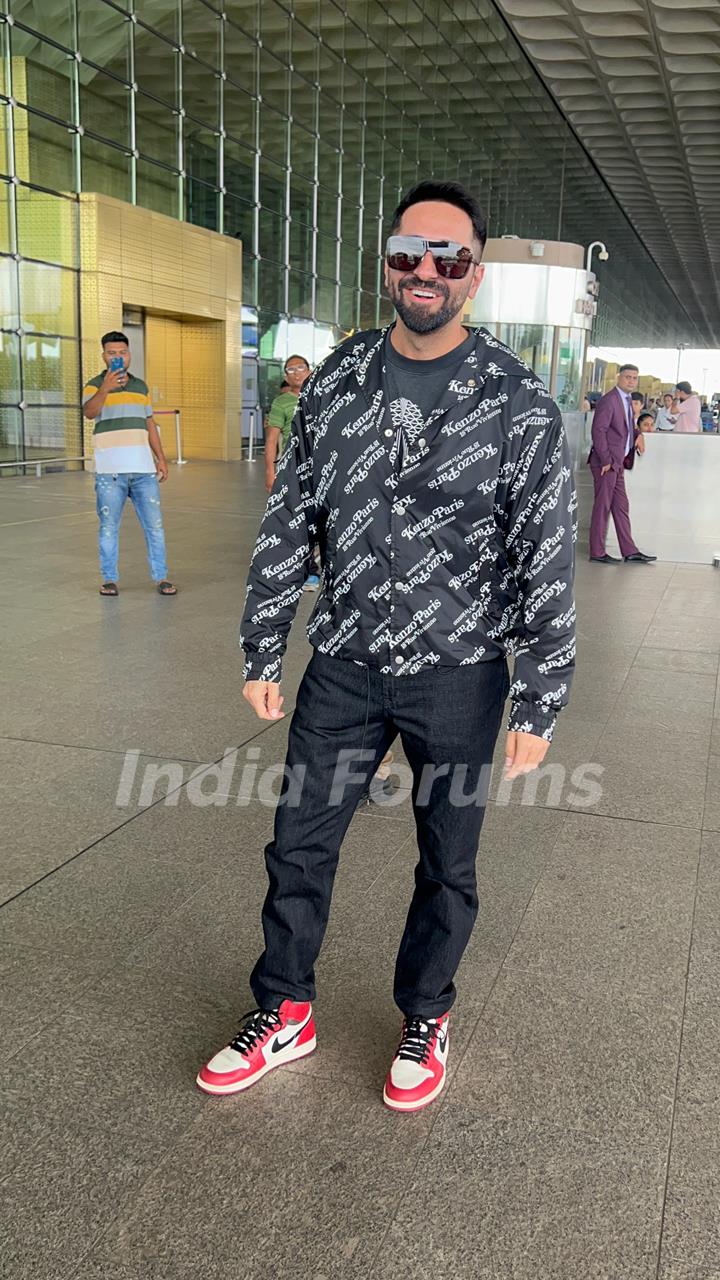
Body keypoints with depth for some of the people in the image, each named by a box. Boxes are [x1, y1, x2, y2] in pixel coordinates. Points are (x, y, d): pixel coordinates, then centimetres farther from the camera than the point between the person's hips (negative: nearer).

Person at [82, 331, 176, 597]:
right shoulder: (94, 386, 0)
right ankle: (109, 579, 11)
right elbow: (89, 412, -21)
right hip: (110, 470, -4)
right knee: (109, 527, 2)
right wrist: (105, 388, -38)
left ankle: (160, 577, 8)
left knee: (154, 524, 2)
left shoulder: (141, 386, 16)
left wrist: (161, 458, 12)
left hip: (143, 468, 4)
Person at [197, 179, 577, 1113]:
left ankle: (425, 1021, 38)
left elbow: (548, 561, -9)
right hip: (344, 668, 3)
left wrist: (538, 707, -9)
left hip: (457, 677, -3)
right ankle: (284, 1016, 35)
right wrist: (262, 655, 5)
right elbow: (288, 524, 5)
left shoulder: (518, 403, -10)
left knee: (448, 866, 13)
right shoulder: (334, 381, 1)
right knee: (299, 846, 12)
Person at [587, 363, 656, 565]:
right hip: (606, 463, -9)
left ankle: (630, 551, 16)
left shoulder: (628, 401, 14)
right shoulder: (609, 400, -14)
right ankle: (597, 552, 5)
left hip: (618, 463, 9)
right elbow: (598, 431, -18)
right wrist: (606, 461, -19)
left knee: (621, 506, 11)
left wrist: (638, 434, 7)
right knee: (603, 506, -2)